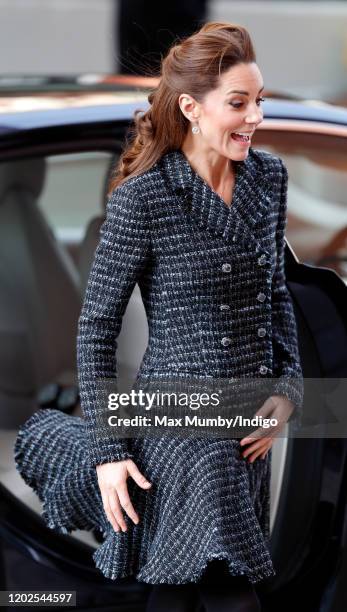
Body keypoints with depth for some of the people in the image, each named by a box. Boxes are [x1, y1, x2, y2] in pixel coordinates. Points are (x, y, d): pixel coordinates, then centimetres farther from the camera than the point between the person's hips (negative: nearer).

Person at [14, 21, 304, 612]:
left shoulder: (269, 176, 3)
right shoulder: (143, 197, -16)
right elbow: (97, 323, -10)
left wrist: (289, 385, 4)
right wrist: (109, 449, -12)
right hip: (182, 424, -6)